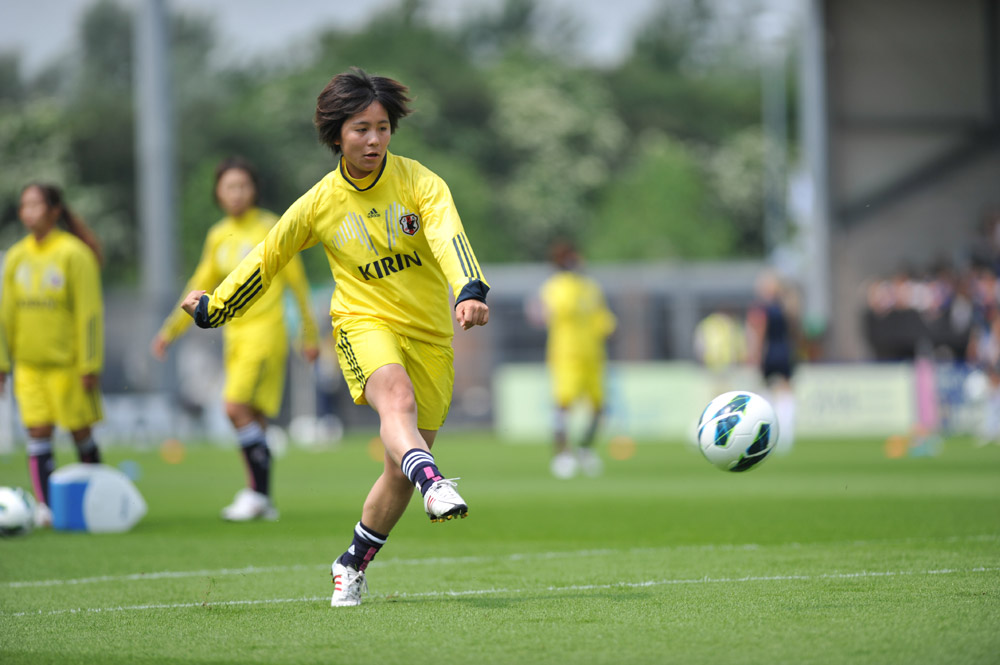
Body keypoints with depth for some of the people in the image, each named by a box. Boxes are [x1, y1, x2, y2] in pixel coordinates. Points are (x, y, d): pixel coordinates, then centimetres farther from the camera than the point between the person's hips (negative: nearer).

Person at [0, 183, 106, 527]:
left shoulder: (74, 254, -9)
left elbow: (89, 312, -10)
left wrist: (90, 365, -12)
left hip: (67, 361, -4)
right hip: (29, 363, 4)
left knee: (80, 430, 5)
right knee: (38, 430, -3)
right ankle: (45, 506, -3)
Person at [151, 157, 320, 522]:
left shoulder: (271, 229, -5)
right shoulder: (218, 236, 11)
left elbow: (297, 283, 1)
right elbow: (200, 288, 18)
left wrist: (310, 335, 4)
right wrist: (170, 330, 12)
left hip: (265, 331, -6)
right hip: (235, 334, 6)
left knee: (237, 407, -17)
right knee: (252, 419, 5)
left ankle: (257, 493, -11)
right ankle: (259, 500, 8)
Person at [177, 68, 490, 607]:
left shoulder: (418, 182, -7)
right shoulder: (319, 204, -3)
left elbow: (449, 238, -24)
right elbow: (268, 258, 12)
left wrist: (470, 292, -43)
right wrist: (213, 308, 22)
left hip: (430, 336, 1)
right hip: (364, 322, -1)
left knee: (401, 469, 3)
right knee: (397, 400, -36)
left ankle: (353, 564, 24)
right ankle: (434, 484, -62)